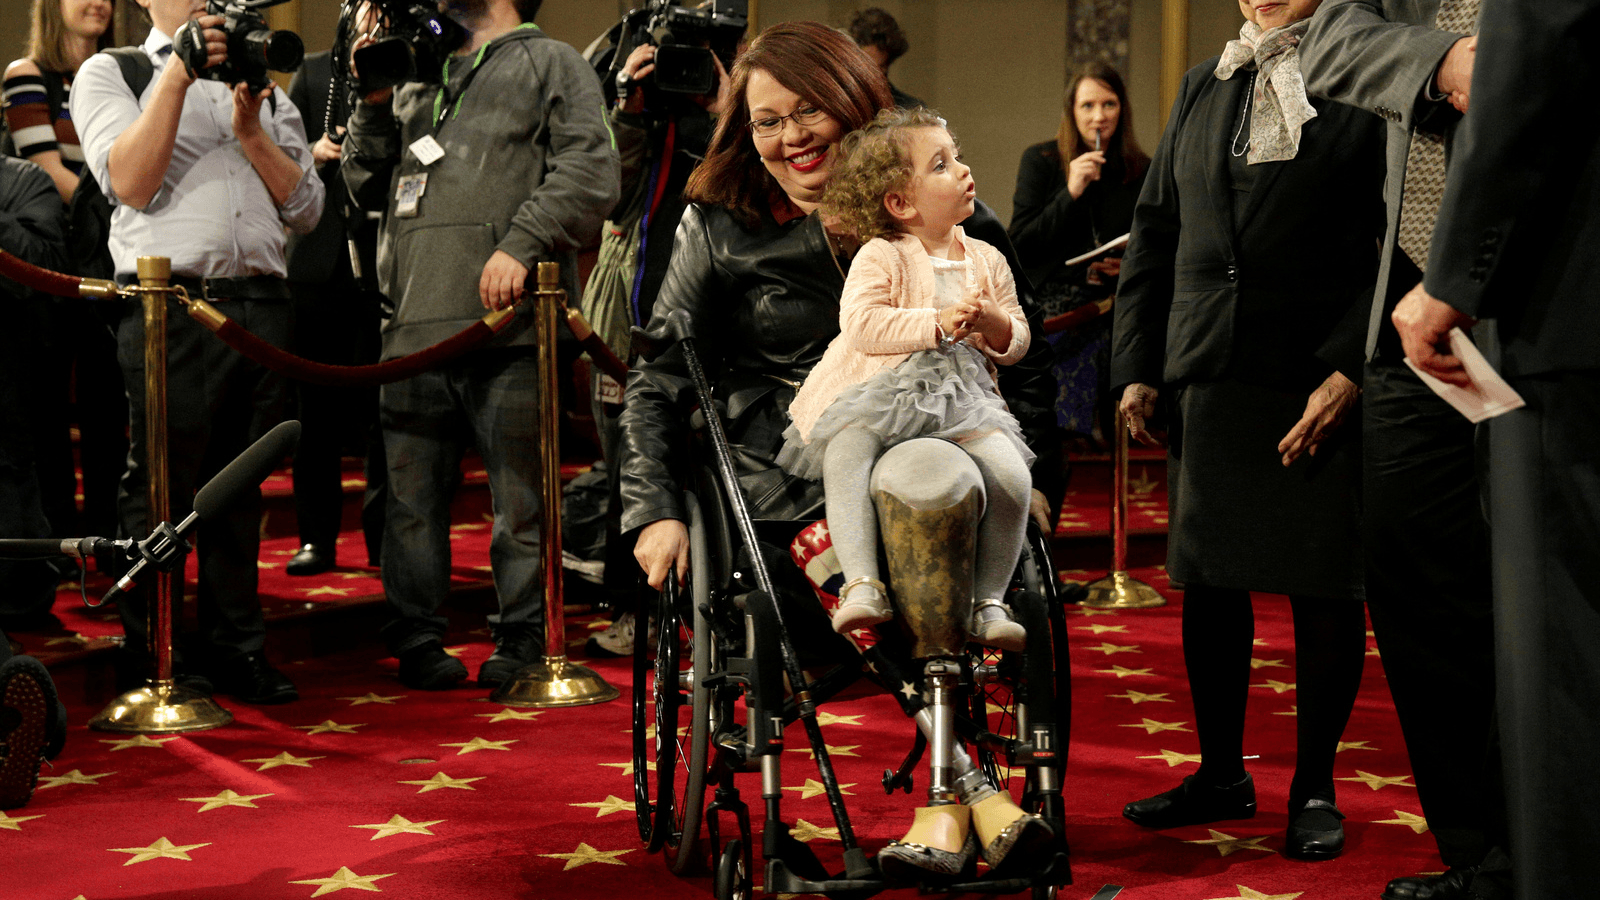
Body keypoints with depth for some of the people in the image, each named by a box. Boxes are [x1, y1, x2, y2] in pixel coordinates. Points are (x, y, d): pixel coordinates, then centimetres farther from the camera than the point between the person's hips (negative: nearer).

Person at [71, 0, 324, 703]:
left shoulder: (264, 87, 22)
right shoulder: (109, 73, 10)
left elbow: (306, 209, 13)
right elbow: (130, 183, -8)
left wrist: (251, 133, 0)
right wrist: (181, 69, -11)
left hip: (259, 307, 4)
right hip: (169, 309, -4)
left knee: (239, 488, 8)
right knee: (159, 490, -1)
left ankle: (236, 651, 16)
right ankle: (147, 661, 9)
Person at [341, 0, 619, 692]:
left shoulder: (550, 64, 9)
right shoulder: (417, 79, 26)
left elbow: (589, 170, -6)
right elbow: (369, 186, 25)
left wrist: (522, 244, -17)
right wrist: (374, 103, 12)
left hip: (506, 323, -5)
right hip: (414, 324, 5)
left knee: (520, 491, -2)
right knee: (412, 488, 6)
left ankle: (521, 641, 7)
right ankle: (416, 640, 14)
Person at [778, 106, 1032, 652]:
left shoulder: (986, 260, 15)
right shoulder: (880, 257, -1)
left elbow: (1017, 344, 17)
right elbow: (862, 326, -16)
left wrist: (995, 323, -7)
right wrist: (935, 323, -22)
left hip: (962, 395, 3)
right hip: (879, 390, -3)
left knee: (1011, 474, -21)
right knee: (846, 448, -34)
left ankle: (988, 602, -7)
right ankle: (861, 585, -35)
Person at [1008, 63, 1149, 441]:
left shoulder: (1141, 171, 8)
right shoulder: (1040, 161, 3)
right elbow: (1019, 246, -4)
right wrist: (1070, 193, -14)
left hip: (1113, 317, 2)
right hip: (1052, 317, -2)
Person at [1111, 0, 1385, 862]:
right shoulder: (1201, 89, 17)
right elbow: (1154, 232, 18)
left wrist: (1349, 371, -15)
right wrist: (1138, 365, 11)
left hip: (1323, 377, -4)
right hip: (1209, 373, 5)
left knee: (1323, 587, 1)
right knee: (1207, 578, 8)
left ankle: (1314, 788, 16)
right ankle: (1221, 772, 23)